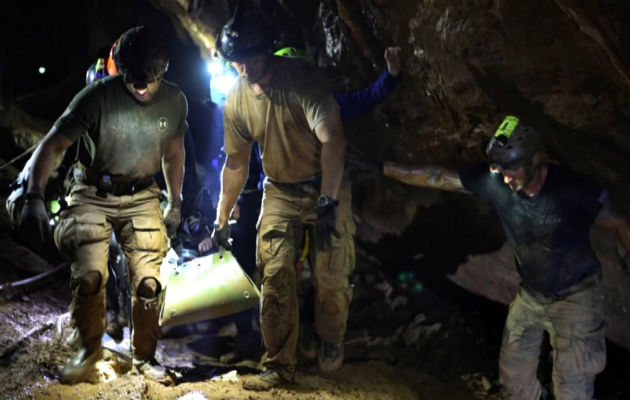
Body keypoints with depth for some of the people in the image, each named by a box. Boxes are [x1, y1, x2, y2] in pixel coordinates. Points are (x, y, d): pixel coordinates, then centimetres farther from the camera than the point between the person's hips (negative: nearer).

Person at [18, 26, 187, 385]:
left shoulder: (175, 102, -9)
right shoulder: (98, 97, -22)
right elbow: (52, 145, -23)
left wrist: (176, 203, 11)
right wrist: (34, 197, -35)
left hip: (142, 197, 2)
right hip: (93, 194, -2)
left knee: (149, 281, -4)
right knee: (89, 275, -16)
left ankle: (144, 357, 18)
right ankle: (90, 349, 11)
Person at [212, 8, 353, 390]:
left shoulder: (300, 78, -20)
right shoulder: (236, 101, -6)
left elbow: (333, 139, -26)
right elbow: (236, 165, 6)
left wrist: (327, 202, -32)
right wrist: (222, 219, 11)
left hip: (326, 189, -3)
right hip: (280, 193, 3)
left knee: (332, 278, -4)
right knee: (276, 277, -8)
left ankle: (332, 342, 25)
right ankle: (279, 366, 3)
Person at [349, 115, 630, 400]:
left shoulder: (571, 189, -25)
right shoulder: (494, 181, -16)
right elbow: (437, 177, -9)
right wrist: (382, 168, -10)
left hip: (575, 296, -4)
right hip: (530, 294, 5)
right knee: (514, 376, 14)